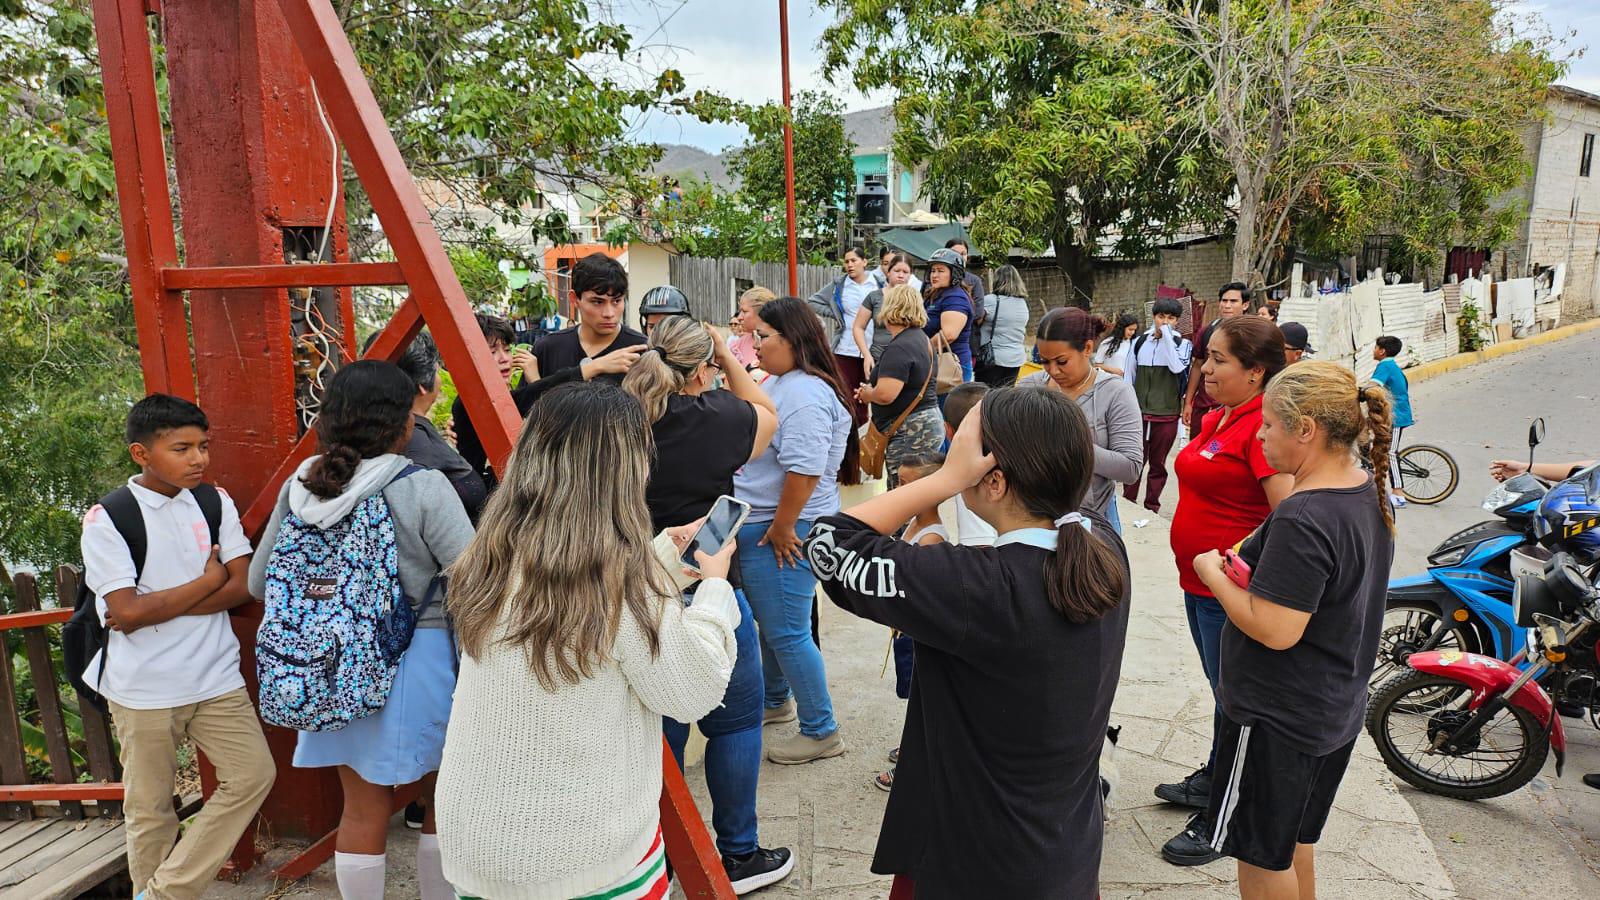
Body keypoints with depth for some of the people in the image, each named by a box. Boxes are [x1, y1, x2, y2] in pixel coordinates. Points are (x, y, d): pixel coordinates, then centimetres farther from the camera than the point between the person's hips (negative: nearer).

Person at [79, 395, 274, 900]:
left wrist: (156, 606, -13)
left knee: (254, 774, 0)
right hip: (143, 690, -3)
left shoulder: (215, 502, 1)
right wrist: (208, 581, -8)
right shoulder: (107, 518, -10)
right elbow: (128, 612, -16)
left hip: (216, 679, 4)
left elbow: (241, 587, -4)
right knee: (150, 809, 9)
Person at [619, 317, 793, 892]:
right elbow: (767, 415, 6)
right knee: (735, 723, 13)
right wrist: (730, 358, 9)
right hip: (706, 595, -5)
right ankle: (738, 857, 24)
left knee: (661, 726, 19)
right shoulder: (712, 417, -16)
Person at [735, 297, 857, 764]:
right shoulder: (777, 381, 10)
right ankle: (776, 701, 43)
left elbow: (804, 470, -28)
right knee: (769, 622, 23)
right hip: (758, 524, 10)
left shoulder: (806, 395, -23)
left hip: (784, 531, -10)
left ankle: (821, 732, 14)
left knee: (786, 632, -1)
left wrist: (781, 528, -20)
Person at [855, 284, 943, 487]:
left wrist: (866, 394, -4)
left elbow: (885, 394, -27)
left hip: (909, 432, -10)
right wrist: (871, 388, 15)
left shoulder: (900, 347, -18)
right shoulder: (920, 337, 15)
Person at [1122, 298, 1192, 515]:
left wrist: (1167, 335, -15)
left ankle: (1151, 508, 19)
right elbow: (1128, 378, 10)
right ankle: (1127, 504, 14)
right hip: (1138, 413, 1)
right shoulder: (1139, 342, 7)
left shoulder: (1182, 343, 2)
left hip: (1166, 415, -1)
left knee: (1158, 464, 9)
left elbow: (1177, 367, -19)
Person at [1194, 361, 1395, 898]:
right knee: (1295, 836, 26)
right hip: (1336, 708, 9)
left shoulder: (1302, 520, -29)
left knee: (1260, 854, 10)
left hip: (1276, 718, -9)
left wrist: (1214, 574, -15)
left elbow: (1275, 630, -29)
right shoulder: (1369, 495, 2)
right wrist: (1250, 565, 5)